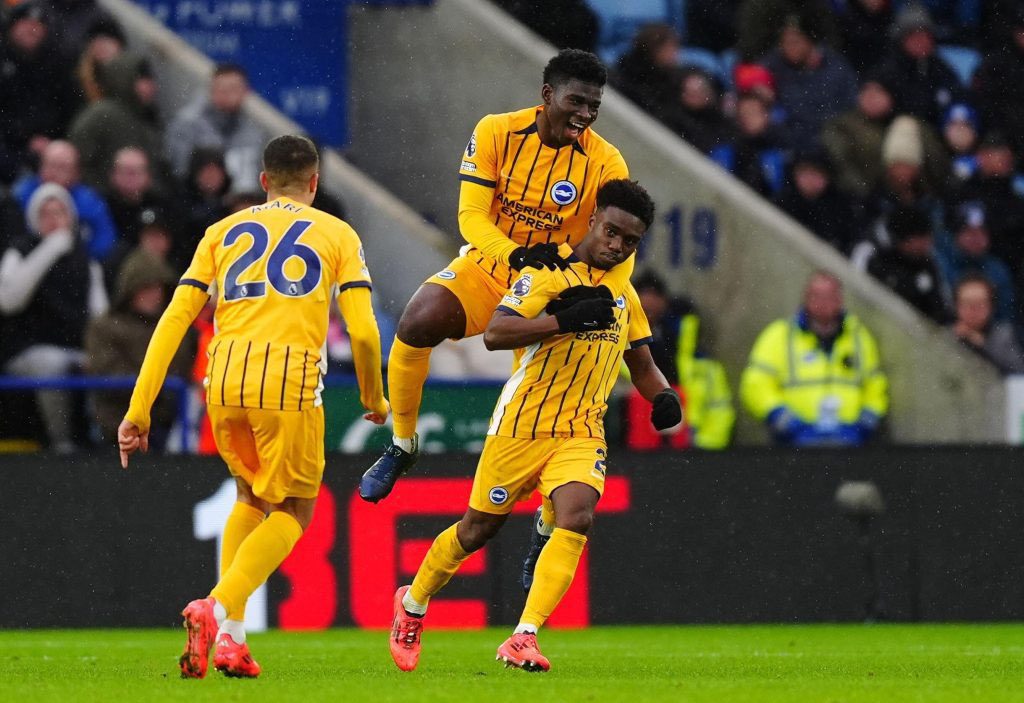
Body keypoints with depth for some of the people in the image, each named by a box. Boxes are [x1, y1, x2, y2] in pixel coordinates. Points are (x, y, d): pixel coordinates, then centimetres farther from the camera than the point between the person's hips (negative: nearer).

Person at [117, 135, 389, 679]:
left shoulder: (225, 232, 20)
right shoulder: (337, 234, 14)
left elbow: (174, 319, 11)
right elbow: (363, 332, 4)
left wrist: (139, 409, 10)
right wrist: (374, 399, 21)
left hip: (224, 381, 3)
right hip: (290, 378, -3)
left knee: (250, 497, 26)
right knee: (292, 512, 11)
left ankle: (230, 635, 13)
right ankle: (220, 609, -14)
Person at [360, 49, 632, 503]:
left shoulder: (605, 163, -12)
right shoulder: (497, 133, -12)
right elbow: (471, 215, -17)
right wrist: (514, 254, -37)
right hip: (486, 267, 0)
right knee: (416, 325, -26)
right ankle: (402, 445, -3)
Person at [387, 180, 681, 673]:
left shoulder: (624, 292, 12)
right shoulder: (549, 271, -9)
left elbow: (641, 362, 24)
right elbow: (495, 333, -22)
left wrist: (663, 396, 2)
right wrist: (568, 319, -32)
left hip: (582, 433, 4)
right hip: (522, 424, -4)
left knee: (576, 518, -21)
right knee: (479, 527, 8)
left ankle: (523, 639, -24)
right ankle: (412, 604, 35)